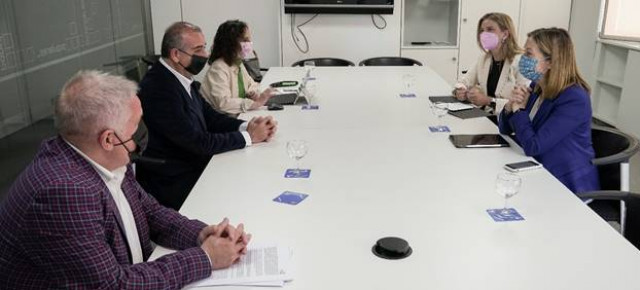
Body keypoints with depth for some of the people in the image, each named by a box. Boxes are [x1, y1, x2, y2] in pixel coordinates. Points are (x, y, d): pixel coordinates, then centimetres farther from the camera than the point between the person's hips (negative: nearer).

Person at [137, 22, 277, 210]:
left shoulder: (182, 78, 3)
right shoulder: (158, 89, -23)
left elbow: (208, 116, 11)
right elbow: (197, 142, -23)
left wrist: (246, 125, -6)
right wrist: (247, 136, -14)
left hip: (195, 165, 8)